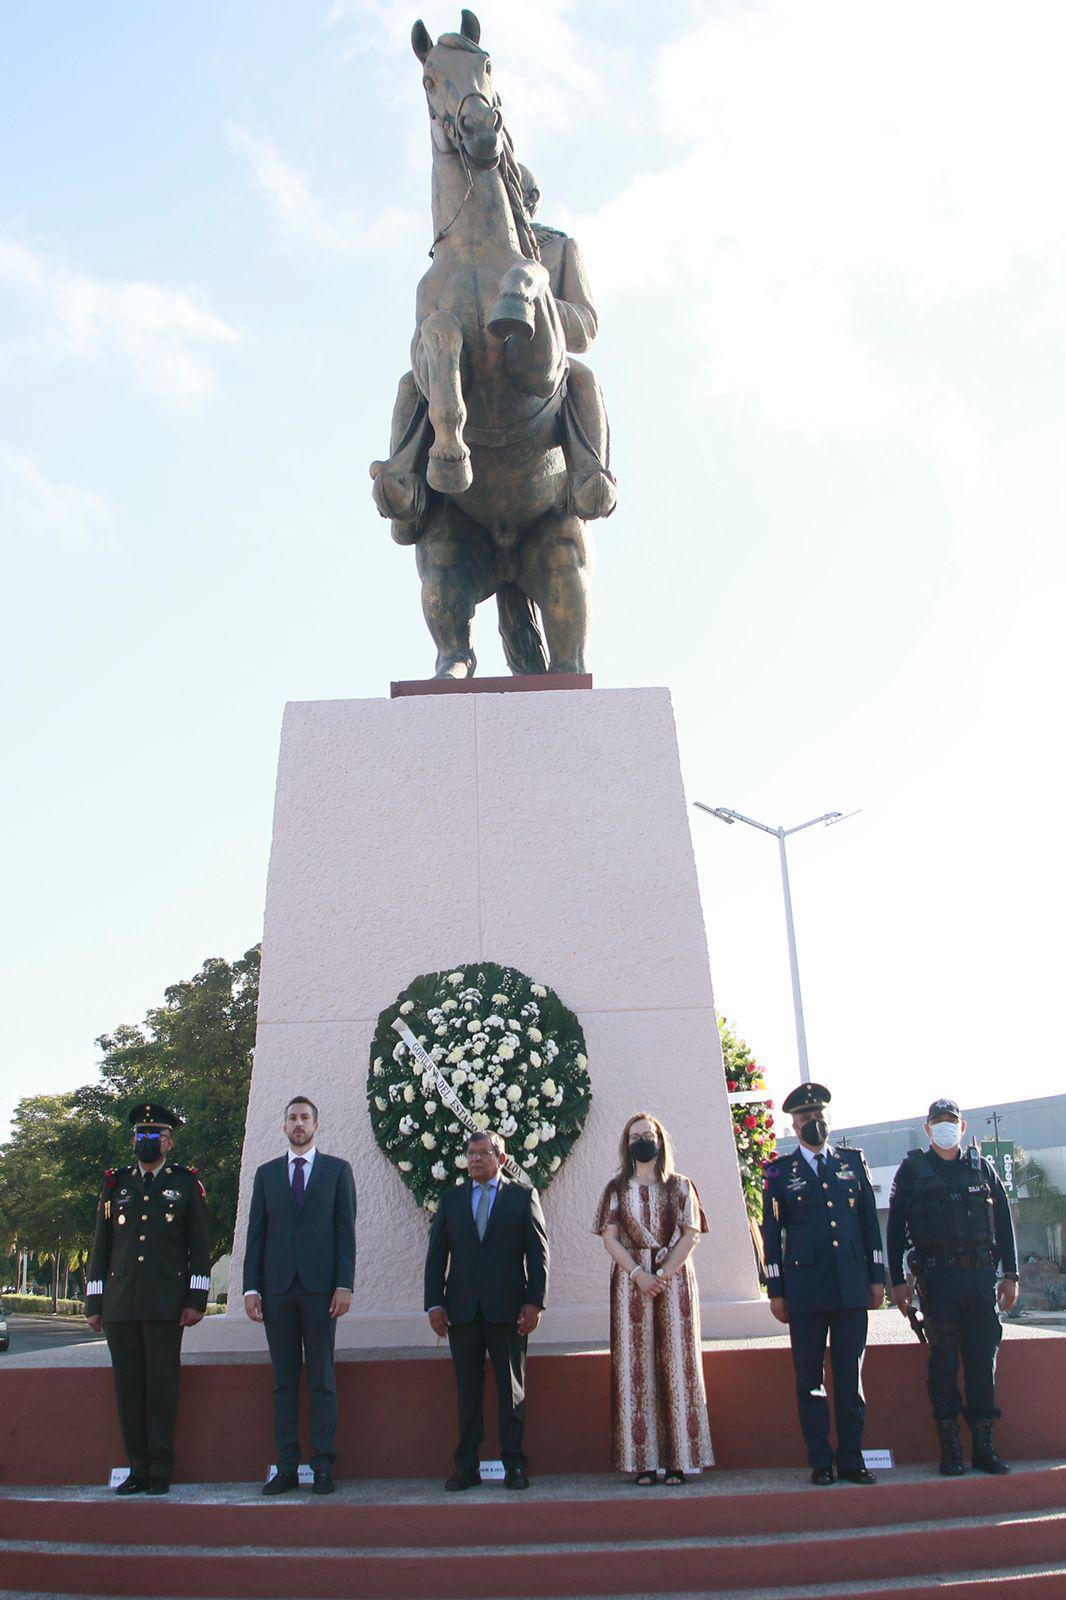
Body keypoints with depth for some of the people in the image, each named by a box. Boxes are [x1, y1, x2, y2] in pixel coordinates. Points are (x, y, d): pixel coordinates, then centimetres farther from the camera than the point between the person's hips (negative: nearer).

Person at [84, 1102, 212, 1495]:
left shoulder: (186, 1184, 5)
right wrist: (94, 1304, 9)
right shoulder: (115, 1185, 13)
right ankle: (138, 1467, 16)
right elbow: (100, 1247, 13)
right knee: (128, 1386, 6)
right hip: (120, 1304, 3)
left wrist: (196, 1299, -5)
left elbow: (200, 1246, 3)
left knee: (162, 1385, 0)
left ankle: (161, 1471, 9)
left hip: (165, 1304, -3)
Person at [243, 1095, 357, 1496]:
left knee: (322, 1379, 1)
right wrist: (251, 1287, 2)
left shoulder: (337, 1169, 6)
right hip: (277, 1287, 2)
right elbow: (256, 1233, 10)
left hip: (320, 1286, -2)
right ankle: (287, 1466, 12)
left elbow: (346, 1230, 1)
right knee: (284, 1380, 6)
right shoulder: (266, 1173, 13)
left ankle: (323, 1466, 8)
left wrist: (344, 1284, -7)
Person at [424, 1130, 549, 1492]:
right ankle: (467, 1467, 13)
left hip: (508, 1308, -2)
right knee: (467, 1389, 6)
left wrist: (534, 1302, -7)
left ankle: (514, 1465, 13)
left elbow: (538, 1252, 1)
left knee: (512, 1388, 4)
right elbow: (437, 1254, 8)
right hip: (462, 1308, 2)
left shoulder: (523, 1197, 4)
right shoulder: (452, 1199, 11)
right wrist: (434, 1303, -1)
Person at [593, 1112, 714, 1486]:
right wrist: (638, 1274, -13)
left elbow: (690, 1235, -1)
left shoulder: (679, 1186, 7)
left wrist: (662, 1276, -12)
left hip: (674, 1280, 0)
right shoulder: (617, 1188, 8)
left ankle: (678, 1458, 4)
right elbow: (609, 1237, 0)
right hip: (630, 1280, 0)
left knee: (676, 1362, -1)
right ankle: (643, 1460, 2)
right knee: (636, 1365, -1)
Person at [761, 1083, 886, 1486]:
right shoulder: (779, 1172, 4)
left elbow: (870, 1222, 12)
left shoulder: (854, 1162, 11)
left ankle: (852, 1460, 16)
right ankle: (821, 1462, 12)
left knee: (850, 1376, 7)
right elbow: (772, 1234, 3)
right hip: (805, 1289, -2)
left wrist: (877, 1278, 7)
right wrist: (776, 1291, 0)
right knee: (810, 1378, 3)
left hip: (852, 1287, 2)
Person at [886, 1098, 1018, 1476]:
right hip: (937, 1278, -2)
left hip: (981, 1275, 2)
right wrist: (898, 1281, -1)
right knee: (944, 1361, 1)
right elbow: (895, 1228, 3)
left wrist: (1010, 1274, 7)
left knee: (983, 1359, 4)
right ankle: (949, 1446, 10)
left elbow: (1003, 1222, 12)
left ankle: (984, 1444, 14)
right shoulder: (912, 1170, 3)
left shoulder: (982, 1168, 11)